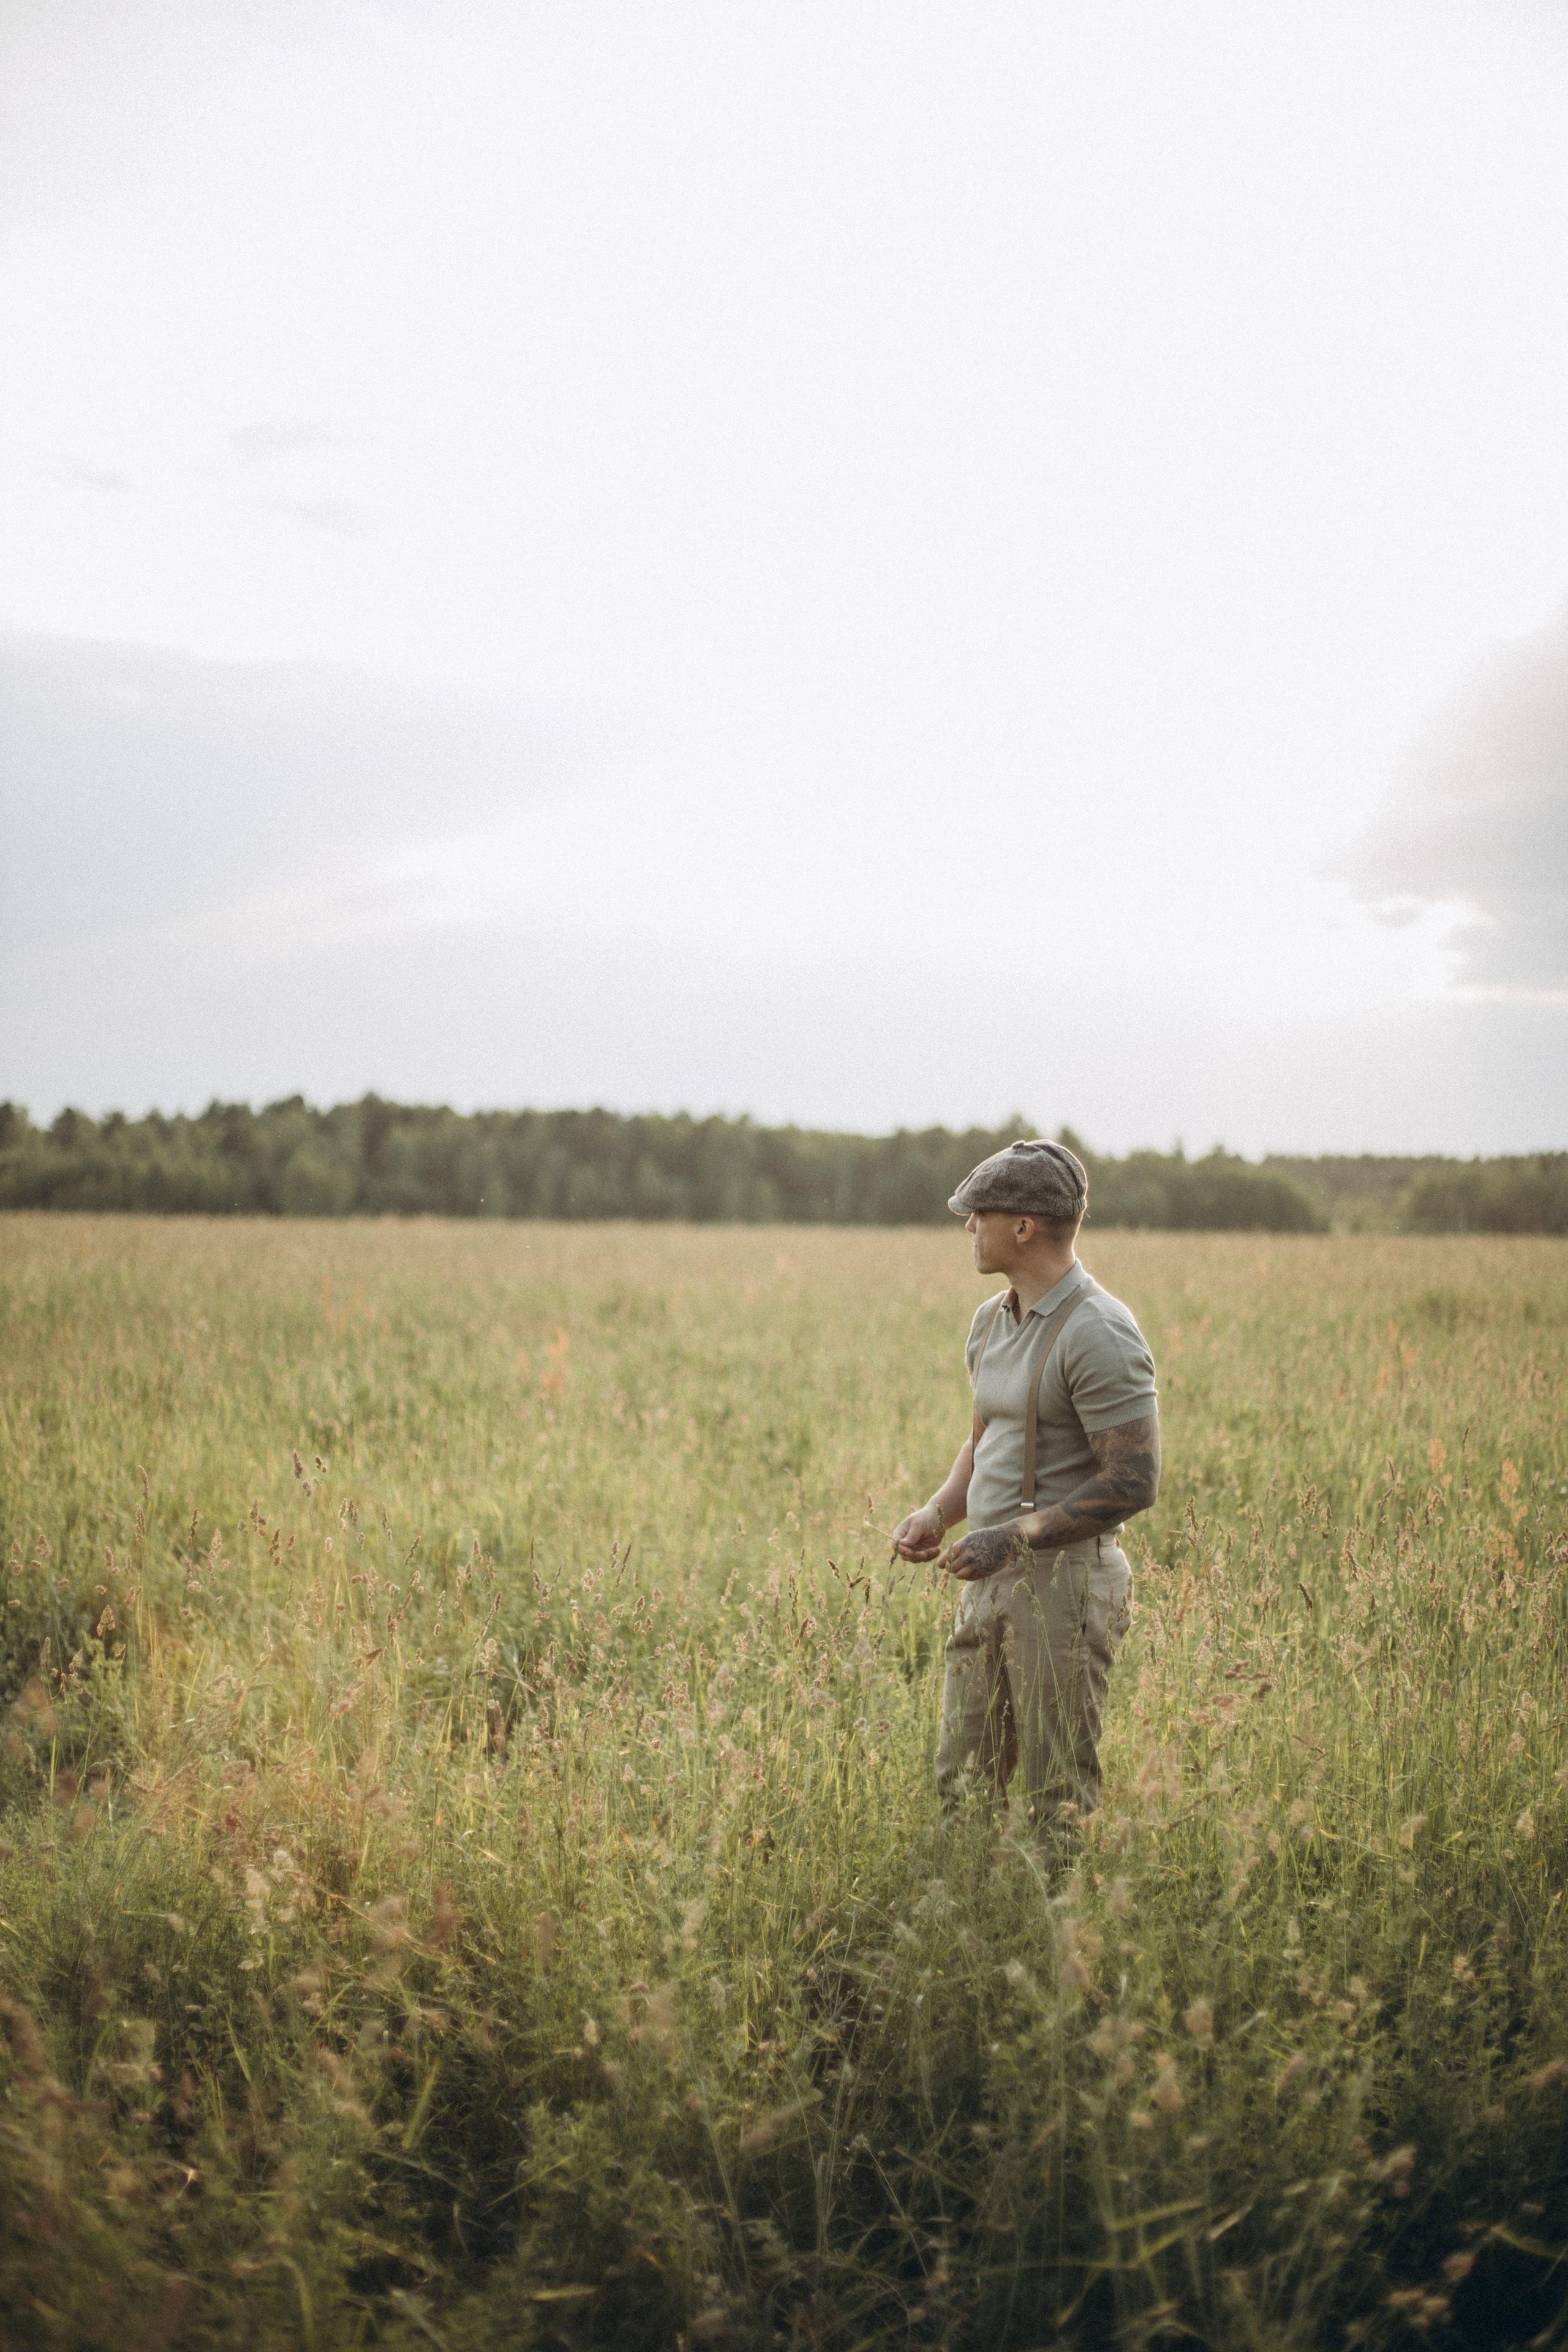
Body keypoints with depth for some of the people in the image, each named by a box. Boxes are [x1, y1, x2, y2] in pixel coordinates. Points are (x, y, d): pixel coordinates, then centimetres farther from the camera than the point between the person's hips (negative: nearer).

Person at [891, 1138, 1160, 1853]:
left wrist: (1014, 1537, -21)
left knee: (1060, 1801, 0)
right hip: (989, 1581, 9)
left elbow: (1134, 1482, -20)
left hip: (1064, 1579, -9)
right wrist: (938, 1512, 7)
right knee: (961, 1784, 12)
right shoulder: (993, 1320, 12)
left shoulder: (1098, 1333, -16)